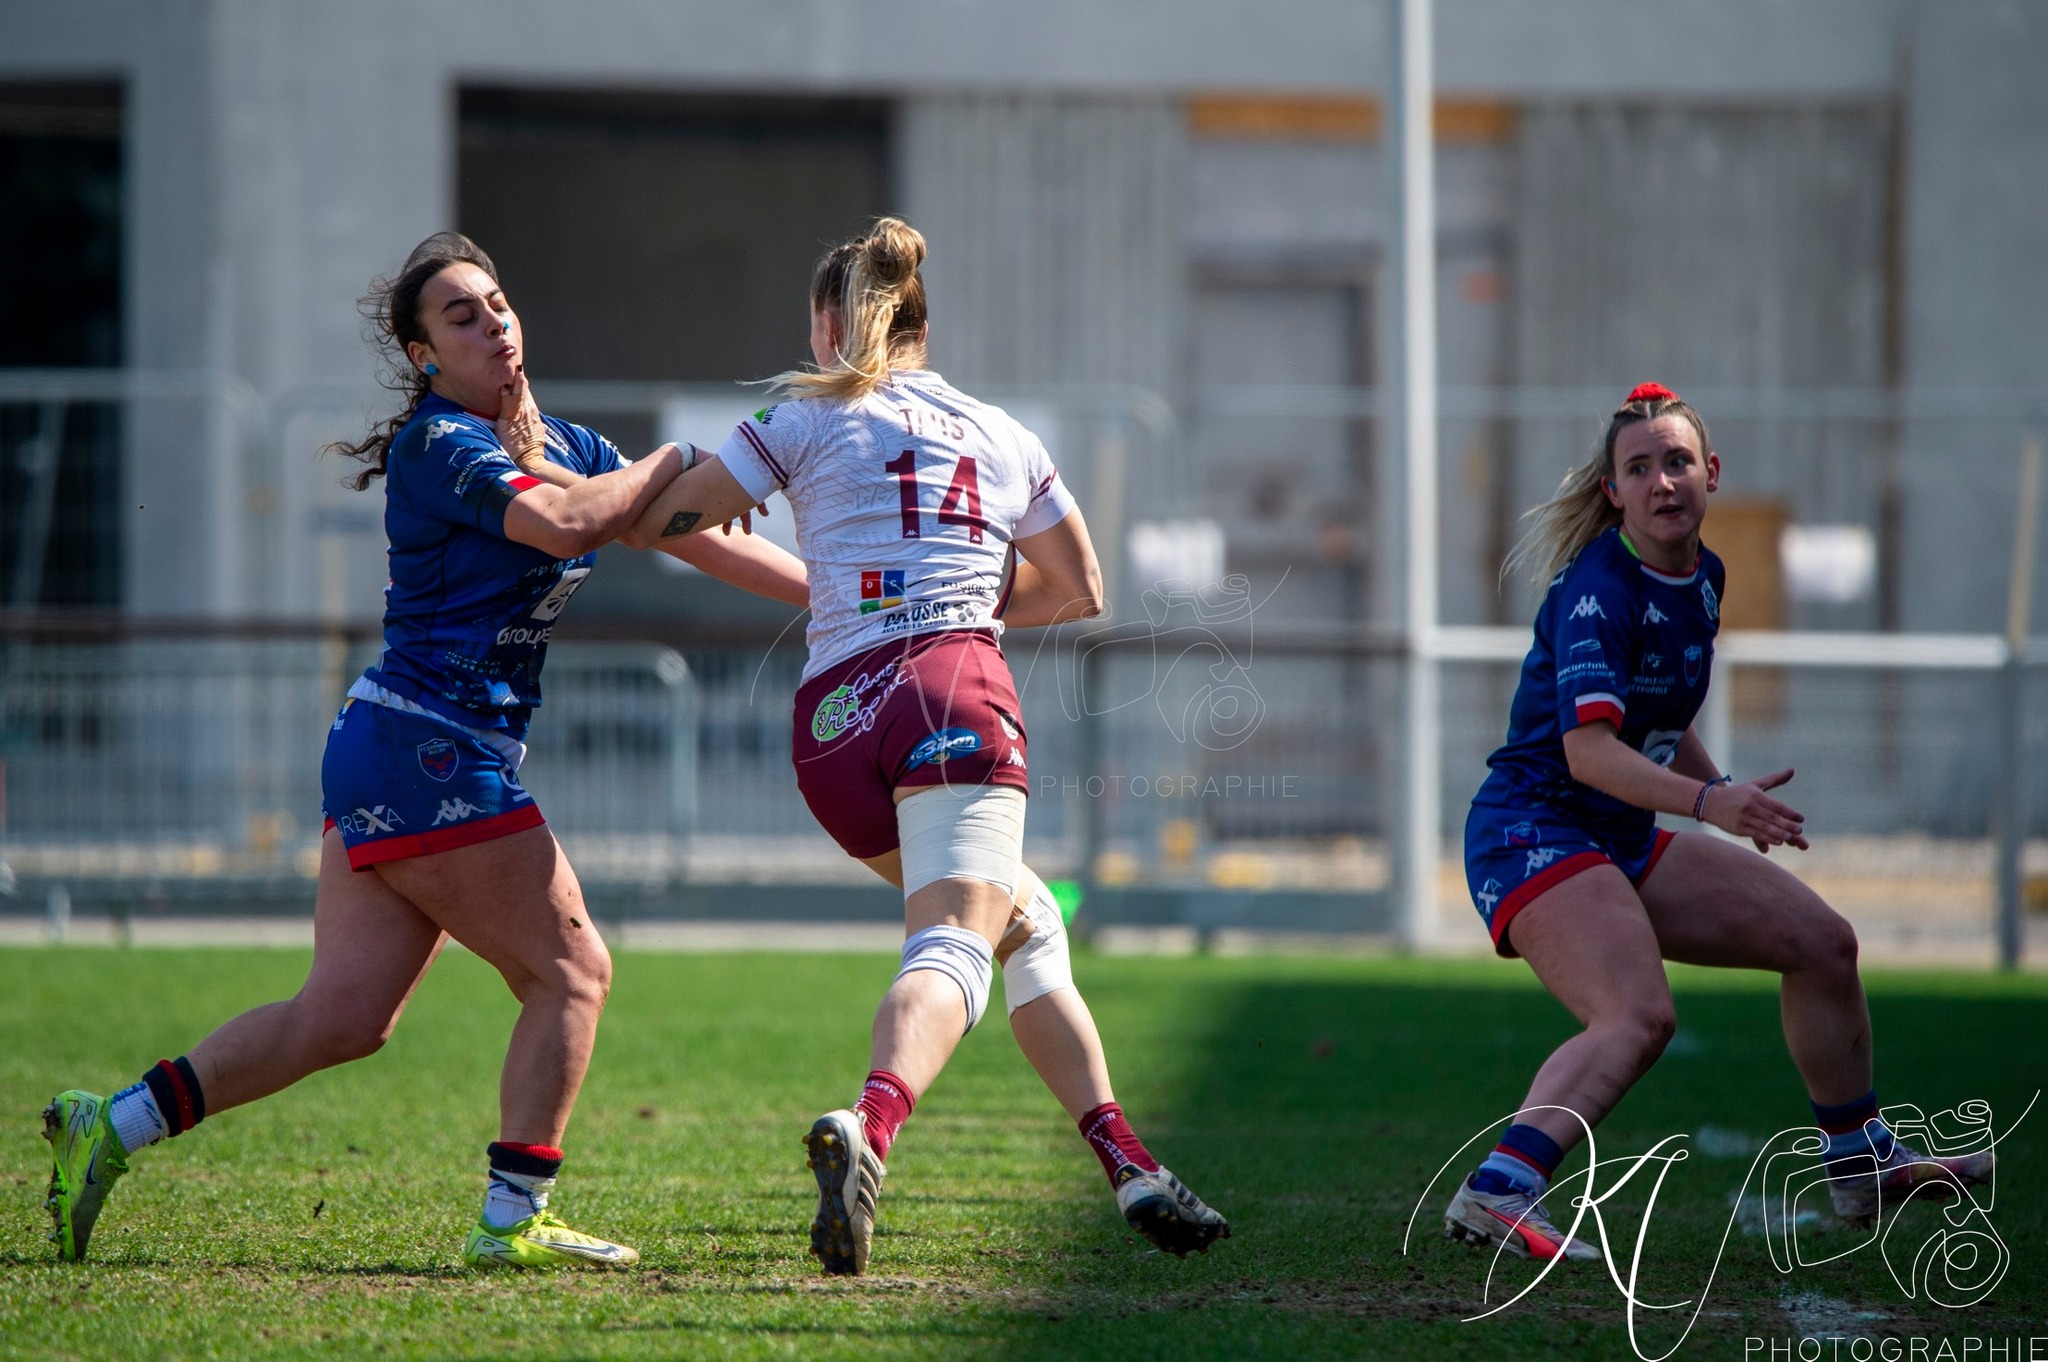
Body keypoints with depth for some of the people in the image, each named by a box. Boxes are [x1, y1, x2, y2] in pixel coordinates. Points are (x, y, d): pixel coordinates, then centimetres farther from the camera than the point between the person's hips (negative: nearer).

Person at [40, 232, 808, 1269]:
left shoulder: (562, 444, 16)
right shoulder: (436, 445, -12)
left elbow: (689, 534, 17)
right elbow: (564, 523, -27)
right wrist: (673, 462, -12)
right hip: (429, 756, -9)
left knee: (344, 1015, 7)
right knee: (571, 972, -5)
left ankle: (109, 1127, 9)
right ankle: (513, 1222, -3)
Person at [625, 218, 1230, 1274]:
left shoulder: (810, 418, 14)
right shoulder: (1004, 438, 21)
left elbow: (656, 525, 15)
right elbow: (1081, 591, 30)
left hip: (831, 723, 2)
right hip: (956, 692, -2)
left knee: (1028, 926, 21)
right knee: (951, 949, -21)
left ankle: (1129, 1173, 13)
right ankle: (868, 1128, -52)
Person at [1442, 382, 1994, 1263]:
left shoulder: (1702, 577, 8)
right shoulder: (1598, 591, -20)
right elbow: (1588, 747, -33)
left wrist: (1727, 793, 31)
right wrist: (1707, 802, -44)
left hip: (1624, 844, 9)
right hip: (1532, 836, -9)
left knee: (1821, 940, 14)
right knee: (1638, 1017, -33)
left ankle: (1860, 1165, 29)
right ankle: (1496, 1194, -45)